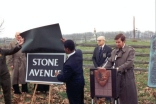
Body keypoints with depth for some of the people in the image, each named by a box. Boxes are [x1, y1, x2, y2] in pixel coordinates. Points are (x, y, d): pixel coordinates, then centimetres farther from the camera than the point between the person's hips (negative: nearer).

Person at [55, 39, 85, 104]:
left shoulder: (69, 64, -37)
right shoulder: (79, 52, -13)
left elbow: (65, 78, -23)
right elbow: (74, 50, 15)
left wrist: (58, 75, -5)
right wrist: (67, 43, 18)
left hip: (74, 87, -8)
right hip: (80, 82, 8)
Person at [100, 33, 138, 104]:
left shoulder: (130, 50, -5)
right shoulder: (114, 51, 12)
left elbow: (129, 62, -16)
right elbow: (110, 62, 10)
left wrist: (118, 68, -24)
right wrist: (105, 68, -10)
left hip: (127, 77, -4)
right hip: (117, 76, 5)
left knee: (130, 97, 2)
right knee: (121, 97, 11)